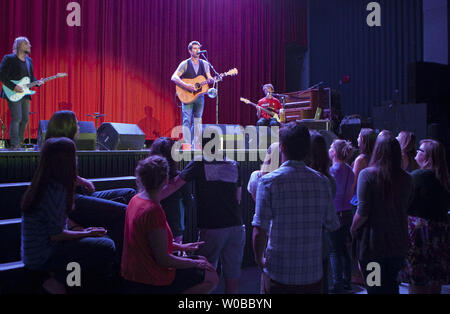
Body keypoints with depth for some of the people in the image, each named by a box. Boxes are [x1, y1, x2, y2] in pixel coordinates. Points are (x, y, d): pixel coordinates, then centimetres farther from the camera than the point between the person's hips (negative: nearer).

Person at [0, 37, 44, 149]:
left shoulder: (29, 60, 14)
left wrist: (37, 82, -1)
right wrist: (13, 87, -17)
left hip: (25, 94, 7)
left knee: (25, 119, 7)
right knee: (16, 118, -12)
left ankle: (20, 143, 19)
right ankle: (14, 145, -6)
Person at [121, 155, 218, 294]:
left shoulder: (136, 200, 2)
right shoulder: (154, 211, -27)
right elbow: (163, 259, -22)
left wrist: (181, 246, 15)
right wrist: (195, 263, -8)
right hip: (151, 282, -9)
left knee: (202, 260, 18)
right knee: (212, 278, 1)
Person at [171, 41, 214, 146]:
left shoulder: (205, 64, 12)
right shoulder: (185, 64, 1)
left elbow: (209, 78, 6)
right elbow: (174, 77, -8)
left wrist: (211, 80, -20)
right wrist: (186, 86, -22)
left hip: (199, 95, 4)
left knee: (197, 121, 4)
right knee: (187, 120, -10)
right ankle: (187, 145, -11)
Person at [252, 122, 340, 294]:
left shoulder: (268, 181, -13)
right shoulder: (322, 181, -3)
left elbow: (259, 231, -17)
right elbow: (333, 225, 3)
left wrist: (259, 259, 0)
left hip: (278, 275, -3)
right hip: (313, 274, 3)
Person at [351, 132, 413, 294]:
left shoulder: (367, 174, -15)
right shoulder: (406, 179, -1)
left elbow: (363, 212, -17)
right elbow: (407, 210, 7)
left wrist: (353, 228, -1)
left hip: (373, 245, -4)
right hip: (398, 244, 5)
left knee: (375, 288, 8)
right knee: (392, 285, 23)